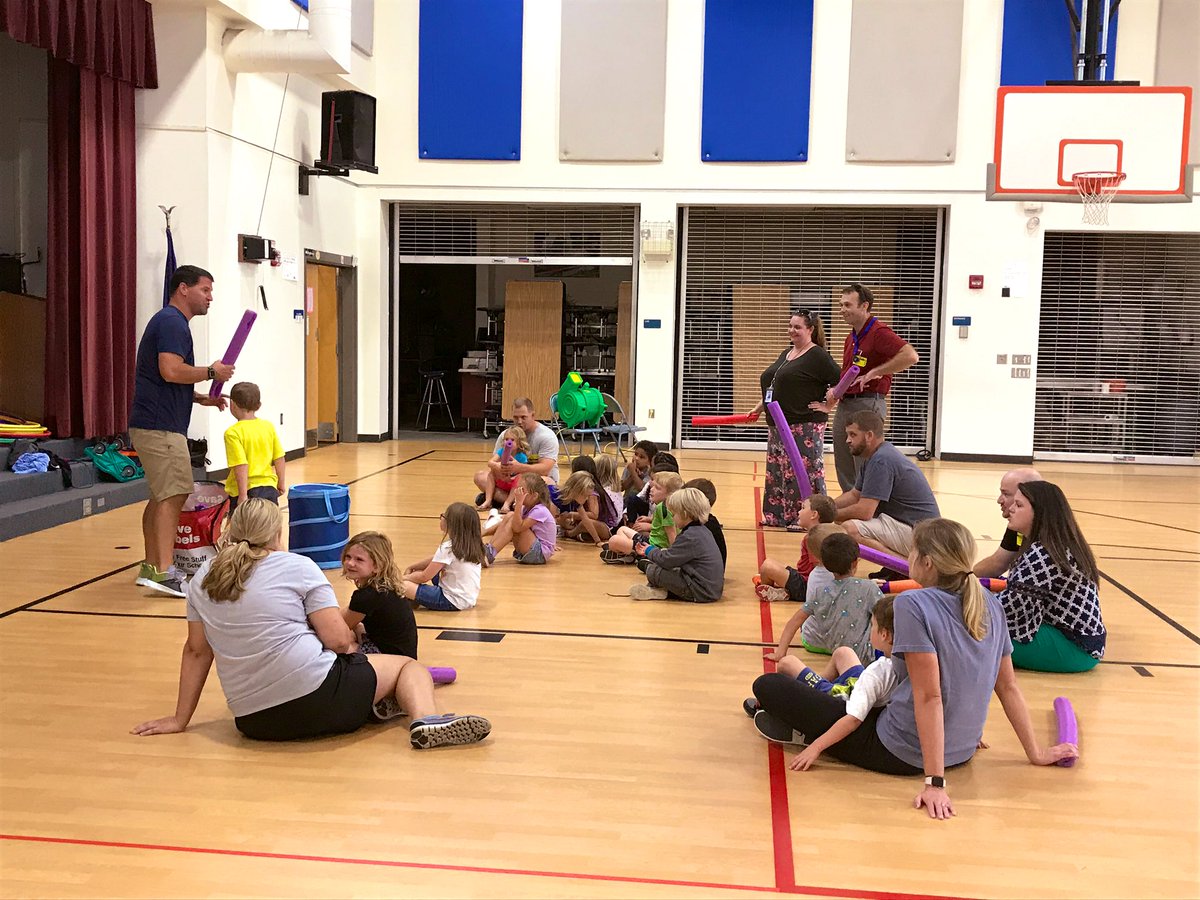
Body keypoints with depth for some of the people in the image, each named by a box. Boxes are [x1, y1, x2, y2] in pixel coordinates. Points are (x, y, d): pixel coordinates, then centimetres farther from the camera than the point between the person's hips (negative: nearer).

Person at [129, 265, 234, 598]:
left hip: (152, 424, 11)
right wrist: (211, 372, -11)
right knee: (174, 495, -12)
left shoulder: (169, 321, 20)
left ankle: (151, 567, 20)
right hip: (161, 427, -11)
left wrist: (200, 398, 17)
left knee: (162, 496, 14)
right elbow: (171, 371, -26)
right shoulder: (171, 322, -12)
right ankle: (163, 572, -15)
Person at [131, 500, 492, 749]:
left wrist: (180, 720, 20)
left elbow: (196, 651, 14)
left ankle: (369, 706, 11)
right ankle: (426, 721, -14)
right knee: (408, 665, 12)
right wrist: (352, 646, 15)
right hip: (316, 698, -6)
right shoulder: (297, 566, -2)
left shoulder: (203, 579, 12)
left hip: (253, 721, 6)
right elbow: (338, 639, -7)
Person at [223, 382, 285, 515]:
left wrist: (243, 494, -17)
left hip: (246, 489, -5)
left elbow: (241, 466, -19)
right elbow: (280, 458, 6)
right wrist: (281, 483, 19)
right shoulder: (268, 426, 2)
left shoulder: (233, 433, -13)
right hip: (269, 487, 5)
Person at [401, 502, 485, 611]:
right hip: (470, 599, 9)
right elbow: (434, 560, 18)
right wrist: (411, 568, 16)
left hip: (452, 602, -9)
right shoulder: (472, 545, 8)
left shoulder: (448, 548, -17)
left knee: (404, 585, -11)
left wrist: (404, 577, 6)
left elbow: (424, 577, -10)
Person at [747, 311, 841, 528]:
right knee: (777, 471, 12)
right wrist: (760, 407, 26)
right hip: (778, 424, 9)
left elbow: (840, 382, -14)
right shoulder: (786, 354, 17)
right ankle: (778, 515, 21)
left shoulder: (818, 356, -9)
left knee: (805, 470, -6)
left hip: (805, 426, -9)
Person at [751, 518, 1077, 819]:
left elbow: (930, 696, -26)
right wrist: (1036, 753, 14)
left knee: (767, 685, -5)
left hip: (900, 753, -8)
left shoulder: (913, 604, -22)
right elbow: (1008, 687, 4)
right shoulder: (991, 606, -2)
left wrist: (935, 781, -25)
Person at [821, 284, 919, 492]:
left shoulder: (879, 332, -11)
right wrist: (834, 393, 7)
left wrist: (874, 373, -21)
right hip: (845, 405, 9)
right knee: (845, 474, 13)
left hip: (867, 405, -9)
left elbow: (911, 356, -25)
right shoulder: (851, 338, 17)